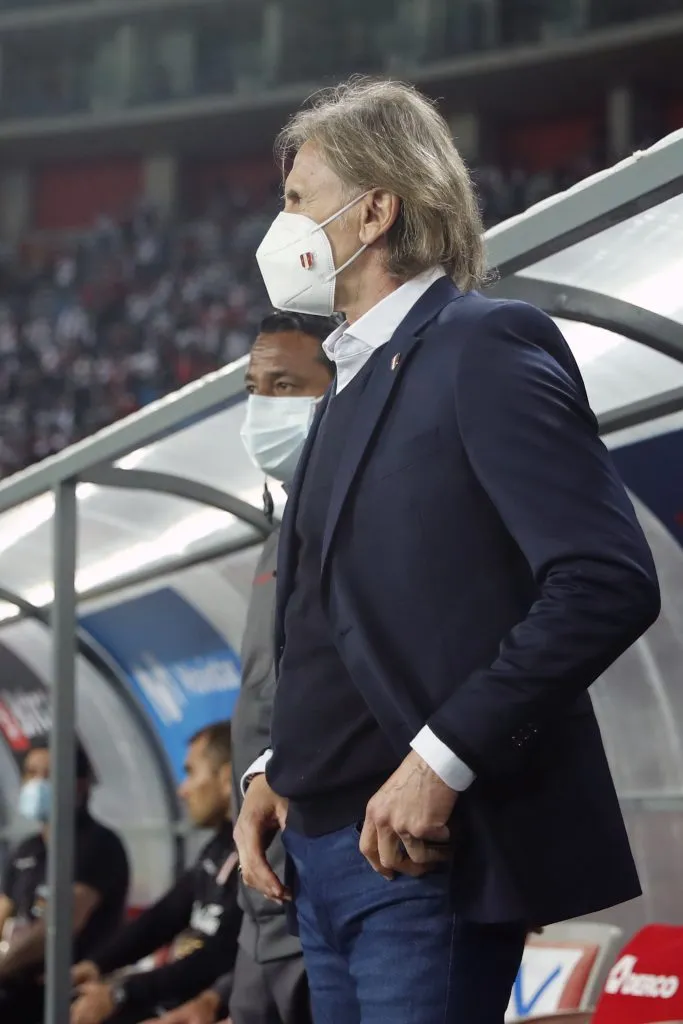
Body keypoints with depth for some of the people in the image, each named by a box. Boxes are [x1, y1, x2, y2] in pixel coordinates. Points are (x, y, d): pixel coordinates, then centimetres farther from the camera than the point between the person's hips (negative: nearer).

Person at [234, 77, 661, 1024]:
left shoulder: (487, 346, -8)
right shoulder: (356, 383, 18)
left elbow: (609, 582, -18)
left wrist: (442, 762, -21)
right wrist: (276, 770, 7)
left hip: (428, 851, -8)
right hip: (324, 844, 8)